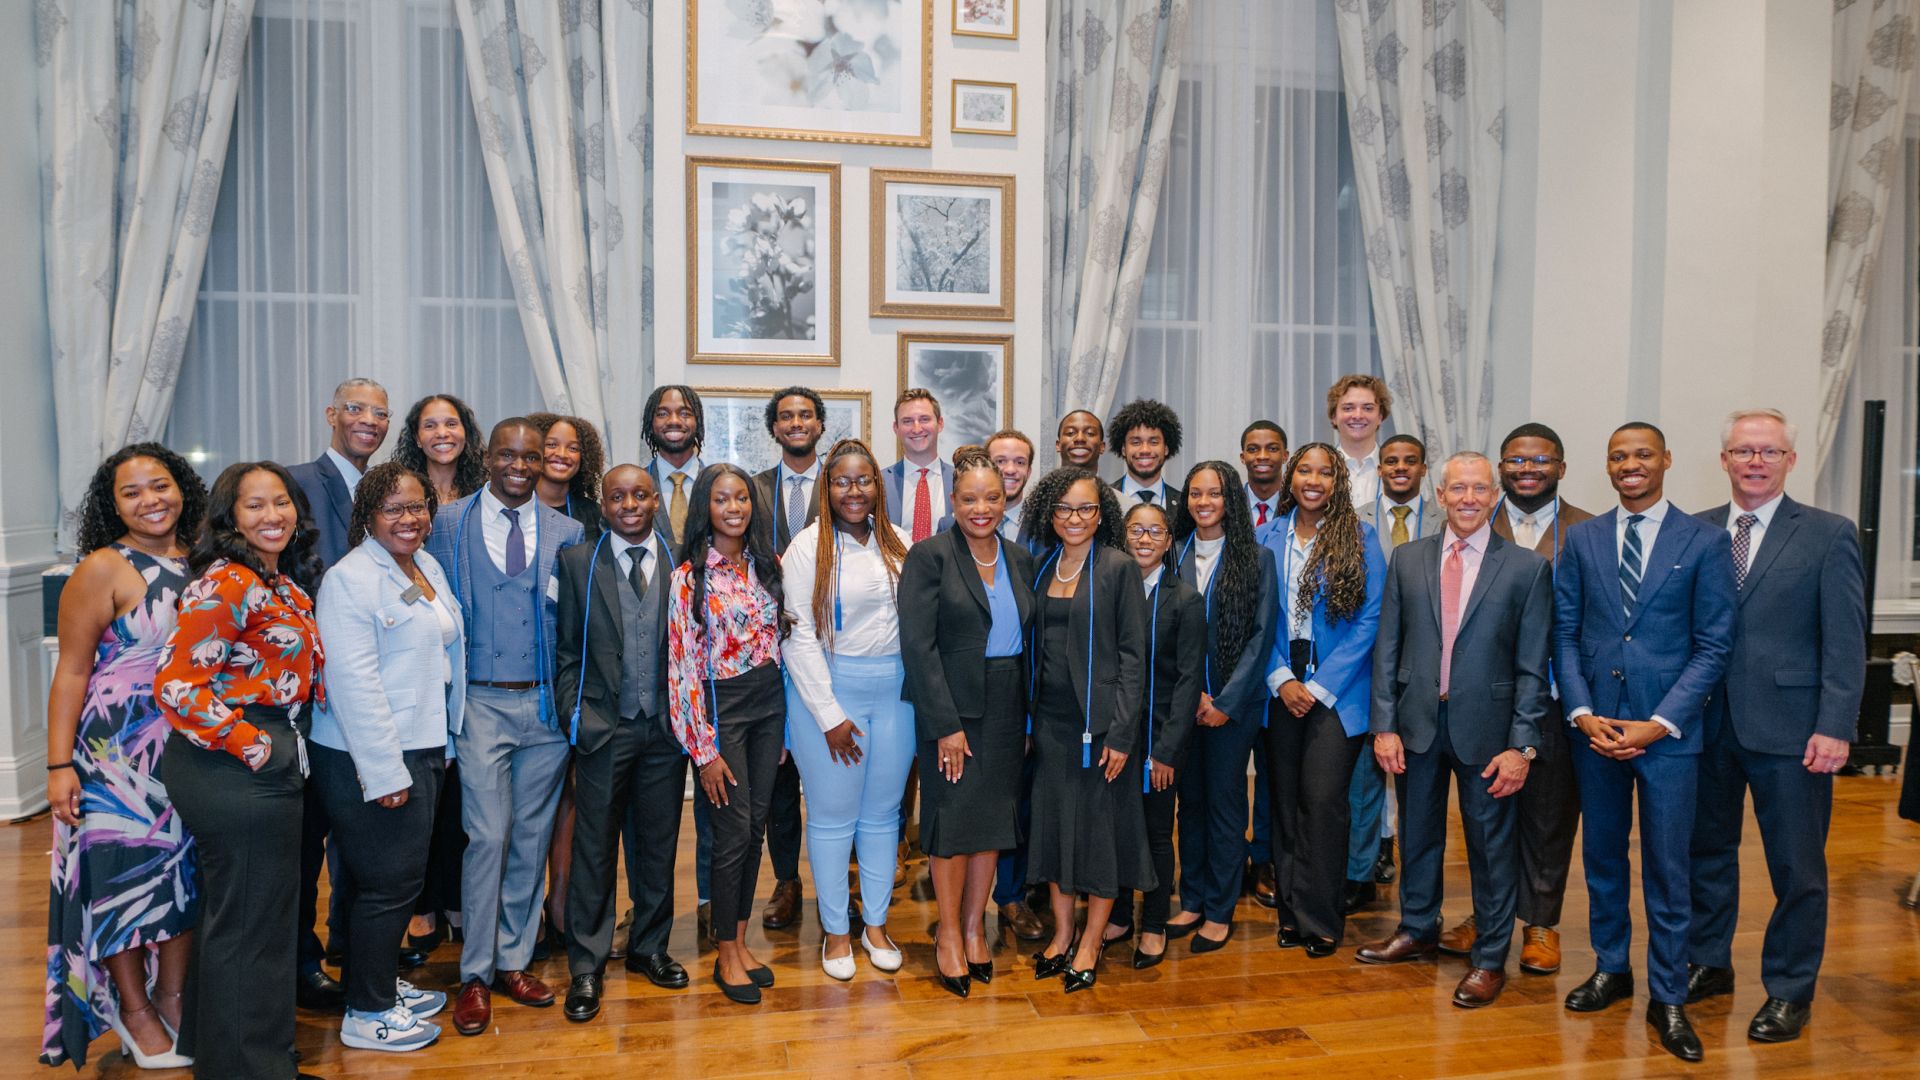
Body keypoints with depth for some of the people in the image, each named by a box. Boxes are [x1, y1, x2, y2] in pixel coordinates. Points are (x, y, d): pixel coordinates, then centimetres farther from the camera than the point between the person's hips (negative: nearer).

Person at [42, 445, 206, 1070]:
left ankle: (173, 996, 29)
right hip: (119, 748, -5)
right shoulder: (104, 569, -10)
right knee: (125, 872, 5)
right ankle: (132, 1009, 23)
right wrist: (59, 766, -15)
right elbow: (71, 671, -11)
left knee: (186, 869, 13)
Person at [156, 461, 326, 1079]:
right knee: (250, 926, 2)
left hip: (270, 763, 10)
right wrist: (252, 746, -17)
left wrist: (284, 745, 11)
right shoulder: (225, 583, -17)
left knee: (234, 917, 22)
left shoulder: (286, 586, 11)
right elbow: (176, 685, -21)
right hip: (234, 771, -10)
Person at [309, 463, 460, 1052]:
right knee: (387, 884, 1)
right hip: (371, 760, -8)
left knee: (401, 878, 18)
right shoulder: (350, 580, -15)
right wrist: (385, 772, -21)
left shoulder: (428, 567, 11)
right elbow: (354, 683, -20)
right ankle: (366, 1015, 17)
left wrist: (441, 746, 17)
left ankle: (382, 981, 35)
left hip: (424, 748, 8)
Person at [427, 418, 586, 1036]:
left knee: (532, 837, 10)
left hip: (547, 706, 2)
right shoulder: (449, 523, 1)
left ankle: (513, 960, 24)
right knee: (487, 837, -3)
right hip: (483, 704, -2)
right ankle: (475, 975, 12)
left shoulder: (565, 532, 5)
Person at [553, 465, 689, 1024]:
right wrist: (576, 714, -4)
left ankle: (649, 947, 29)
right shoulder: (577, 562, 2)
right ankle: (587, 966, 18)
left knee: (660, 843, 12)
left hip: (666, 727, 1)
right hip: (604, 727, -1)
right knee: (594, 847, 5)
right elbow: (565, 649, 3)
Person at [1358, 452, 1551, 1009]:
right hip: (1417, 721, 3)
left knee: (1491, 841, 7)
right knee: (1418, 832, 16)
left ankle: (1490, 958, 24)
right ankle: (1417, 931, 36)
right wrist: (1384, 725, -3)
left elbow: (1532, 667, -5)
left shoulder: (1527, 568, -3)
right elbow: (1387, 649, 4)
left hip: (1485, 725, -2)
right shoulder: (1407, 559, 4)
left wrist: (1521, 746, -10)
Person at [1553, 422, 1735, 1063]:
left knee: (1668, 866, 4)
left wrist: (1658, 724, -12)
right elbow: (1564, 633, 6)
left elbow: (1713, 645, -4)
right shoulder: (1582, 539, 6)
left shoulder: (1705, 542, -1)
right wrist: (1583, 713, -6)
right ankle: (1611, 969, 30)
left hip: (1669, 730, -2)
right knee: (1602, 855, 13)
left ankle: (1668, 997, 18)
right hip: (1595, 724, 3)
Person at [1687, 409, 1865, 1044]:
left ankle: (1789, 990, 22)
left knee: (1797, 866, 7)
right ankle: (1708, 965, 31)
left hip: (1787, 729, -2)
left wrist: (1834, 728, -12)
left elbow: (1845, 642, -5)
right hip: (1706, 724, 3)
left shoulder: (1829, 535, -1)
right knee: (1707, 851, 14)